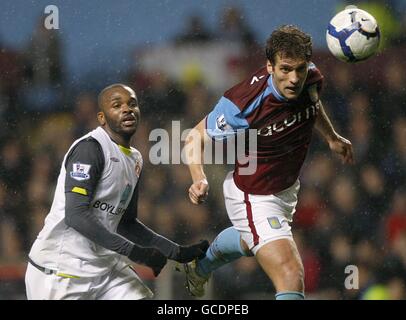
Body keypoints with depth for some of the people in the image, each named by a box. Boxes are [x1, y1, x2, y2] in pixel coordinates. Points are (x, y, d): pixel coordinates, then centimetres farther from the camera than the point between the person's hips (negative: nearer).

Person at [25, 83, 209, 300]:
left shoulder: (134, 159, 13)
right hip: (60, 271, -8)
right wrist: (134, 251, -25)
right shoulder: (90, 148, -14)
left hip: (105, 264, 8)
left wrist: (178, 252, 13)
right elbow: (76, 216, -23)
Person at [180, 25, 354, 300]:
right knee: (291, 277, -24)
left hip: (287, 190, 8)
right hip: (253, 198, -8)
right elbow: (196, 136, -22)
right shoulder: (243, 104, -36)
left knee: (250, 241, 38)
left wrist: (332, 137, 18)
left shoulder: (311, 79, -18)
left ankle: (199, 267, 69)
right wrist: (200, 180, -37)